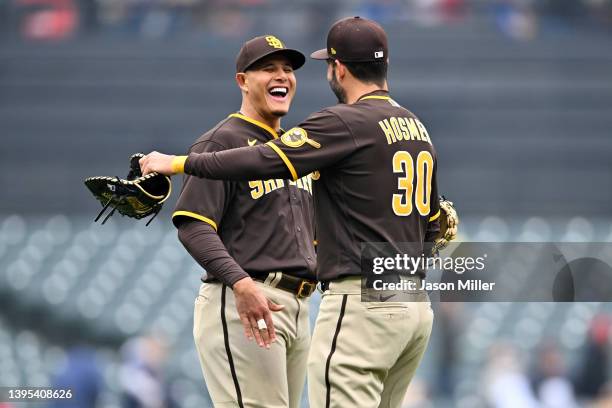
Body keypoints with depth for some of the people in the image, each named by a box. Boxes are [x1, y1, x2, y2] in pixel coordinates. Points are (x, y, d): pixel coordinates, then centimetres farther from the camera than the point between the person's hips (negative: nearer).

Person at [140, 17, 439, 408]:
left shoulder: (346, 123, -10)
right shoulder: (418, 129, 17)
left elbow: (264, 160, -16)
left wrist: (179, 163, -7)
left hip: (361, 304, -9)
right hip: (417, 305, 9)